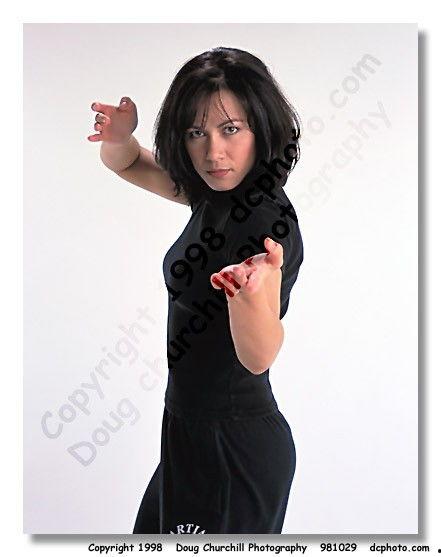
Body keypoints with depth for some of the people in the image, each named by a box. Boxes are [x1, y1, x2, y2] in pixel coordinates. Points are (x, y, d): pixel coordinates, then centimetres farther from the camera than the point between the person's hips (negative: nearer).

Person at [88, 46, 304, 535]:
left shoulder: (270, 223, -25)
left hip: (234, 447, -9)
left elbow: (258, 356, -37)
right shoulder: (214, 193, 0)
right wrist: (119, 137, -11)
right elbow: (125, 164, 13)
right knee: (153, 535, 26)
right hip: (195, 434, 9)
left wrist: (253, 291, -59)